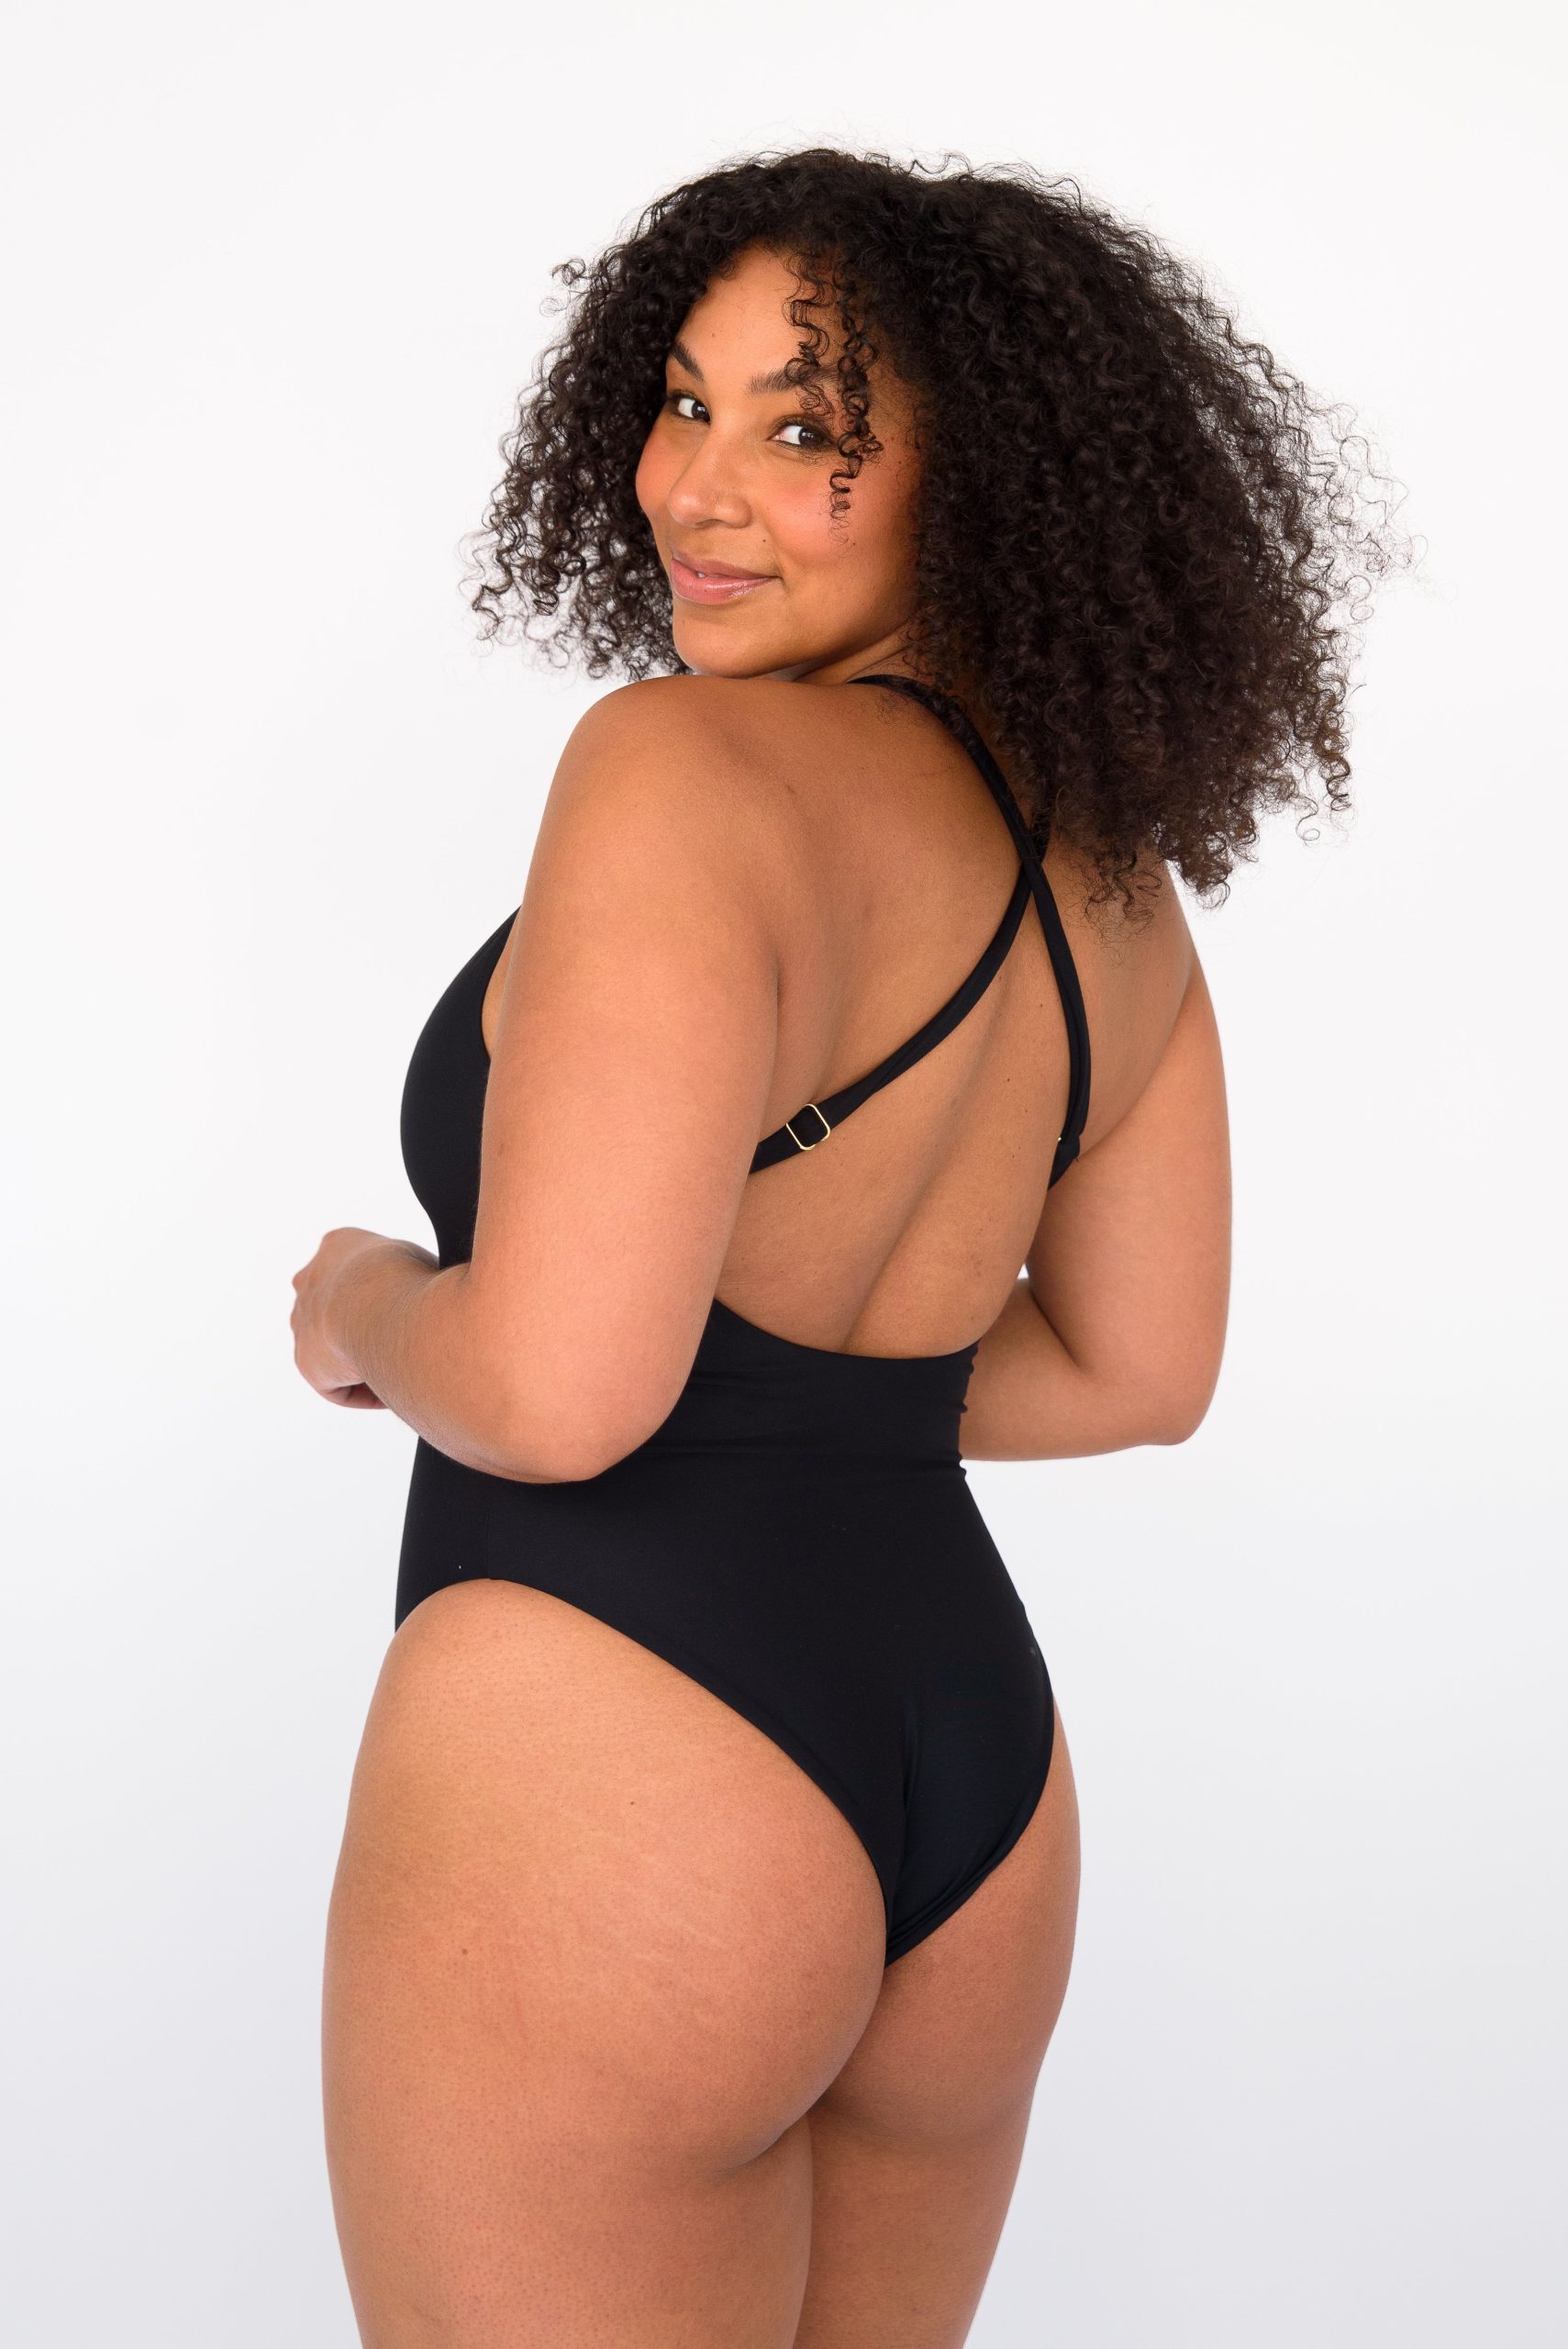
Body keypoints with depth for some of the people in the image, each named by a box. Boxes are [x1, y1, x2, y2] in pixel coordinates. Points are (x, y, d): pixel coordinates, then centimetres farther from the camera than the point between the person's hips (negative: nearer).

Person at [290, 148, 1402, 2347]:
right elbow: (1136, 1370, 15)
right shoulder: (1112, 872, 6)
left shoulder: (686, 764, -17)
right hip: (977, 1773, 8)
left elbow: (552, 1389, -23)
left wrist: (366, 1308, -3)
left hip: (590, 1759, -8)